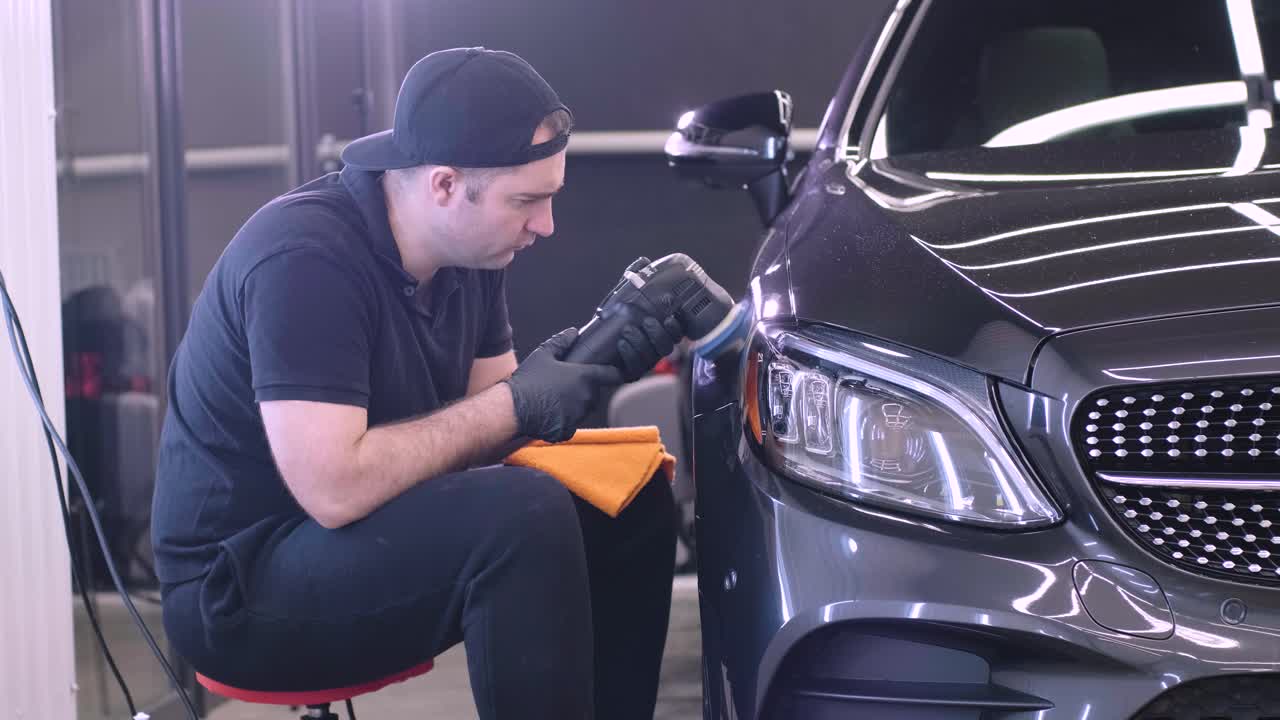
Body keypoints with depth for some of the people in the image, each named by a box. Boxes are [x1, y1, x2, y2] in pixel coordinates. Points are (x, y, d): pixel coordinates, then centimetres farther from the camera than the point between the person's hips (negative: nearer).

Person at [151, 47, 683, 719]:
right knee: (526, 514, -29)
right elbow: (335, 488, -31)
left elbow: (466, 431, 7)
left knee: (635, 500, 3)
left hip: (380, 538, 9)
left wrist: (597, 361, -9)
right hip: (241, 589, -9)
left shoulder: (469, 249, 1)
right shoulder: (305, 257, -25)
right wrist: (513, 404, -23)